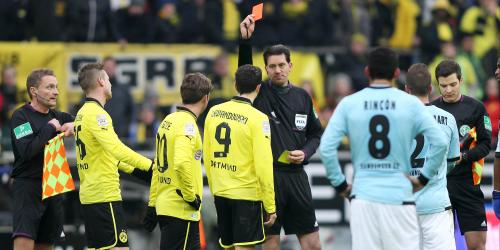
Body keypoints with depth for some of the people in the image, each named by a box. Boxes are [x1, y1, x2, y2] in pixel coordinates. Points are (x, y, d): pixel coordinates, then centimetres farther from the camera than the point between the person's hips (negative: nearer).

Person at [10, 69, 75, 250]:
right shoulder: (21, 116, -7)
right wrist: (50, 128, -14)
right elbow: (27, 151, -21)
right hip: (28, 186, -7)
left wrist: (74, 125, -5)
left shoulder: (56, 116, 13)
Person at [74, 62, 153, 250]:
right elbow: (116, 149, -27)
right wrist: (148, 165, -26)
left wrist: (133, 169, 21)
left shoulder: (82, 113, 15)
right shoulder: (96, 114, -14)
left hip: (89, 195, 10)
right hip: (105, 195, -10)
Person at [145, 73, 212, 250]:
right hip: (182, 210, -9)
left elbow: (158, 167, 17)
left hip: (164, 207, 9)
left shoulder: (167, 121, 13)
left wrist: (153, 204, 20)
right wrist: (191, 196, -17)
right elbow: (181, 163, -28)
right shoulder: (187, 124, -14)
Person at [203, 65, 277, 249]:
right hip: (247, 195, -6)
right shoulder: (257, 119, -13)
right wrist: (270, 206, -9)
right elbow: (263, 166, -15)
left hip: (220, 193, 6)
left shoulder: (214, 112, 4)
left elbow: (207, 156, 11)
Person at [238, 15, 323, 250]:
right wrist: (245, 39, -32)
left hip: (296, 175, 3)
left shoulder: (302, 97, 10)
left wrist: (305, 152, -3)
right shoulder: (260, 92, 1)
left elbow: (315, 133, 17)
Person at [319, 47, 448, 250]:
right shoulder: (410, 104, 0)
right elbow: (440, 142, -6)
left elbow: (326, 147, -3)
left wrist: (339, 184, 7)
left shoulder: (348, 104, 2)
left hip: (363, 197, 1)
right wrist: (424, 178, 5)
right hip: (400, 195, -1)